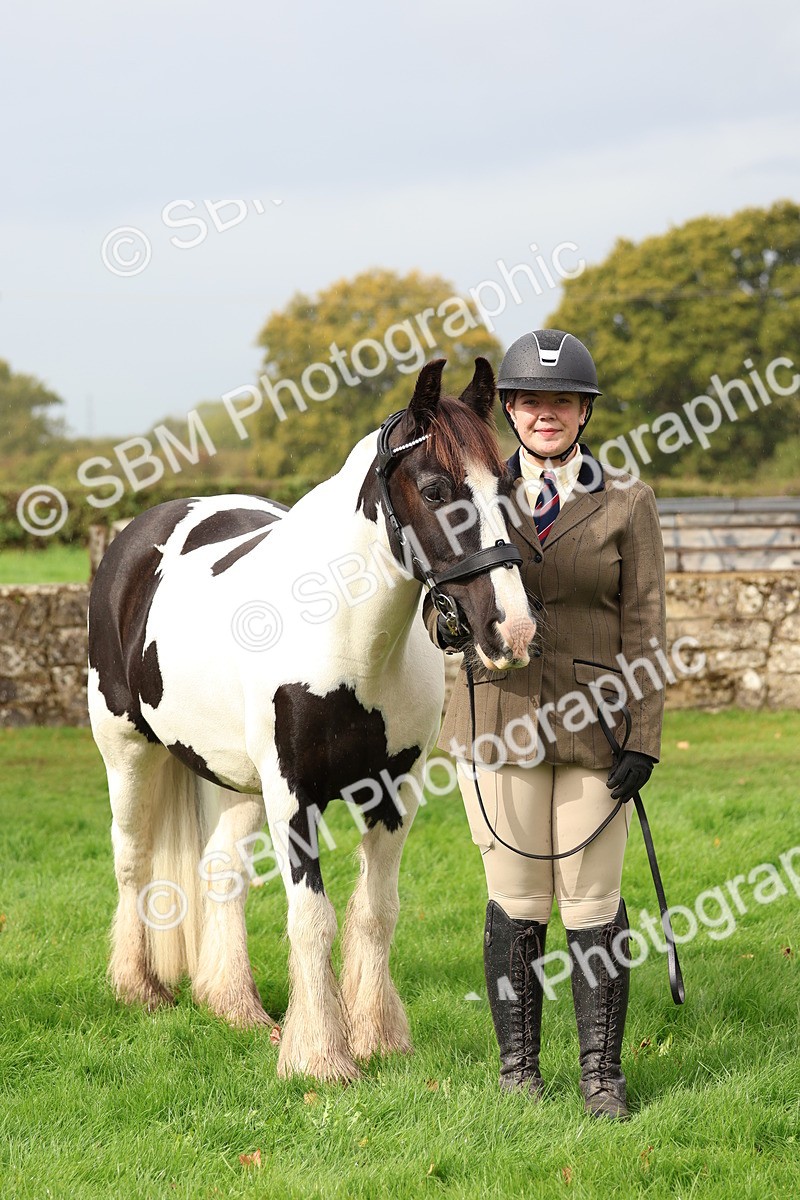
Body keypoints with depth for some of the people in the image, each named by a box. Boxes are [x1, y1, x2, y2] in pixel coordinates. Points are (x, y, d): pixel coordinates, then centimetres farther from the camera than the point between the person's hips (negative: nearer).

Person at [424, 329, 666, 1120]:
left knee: (593, 905, 2)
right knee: (515, 904, 6)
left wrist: (642, 740, -8)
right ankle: (518, 1071, 18)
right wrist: (449, 624, -15)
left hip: (593, 726, -1)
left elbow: (644, 628, -1)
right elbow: (439, 604, 10)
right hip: (498, 721, 1)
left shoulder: (626, 504, 1)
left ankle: (602, 1075, 15)